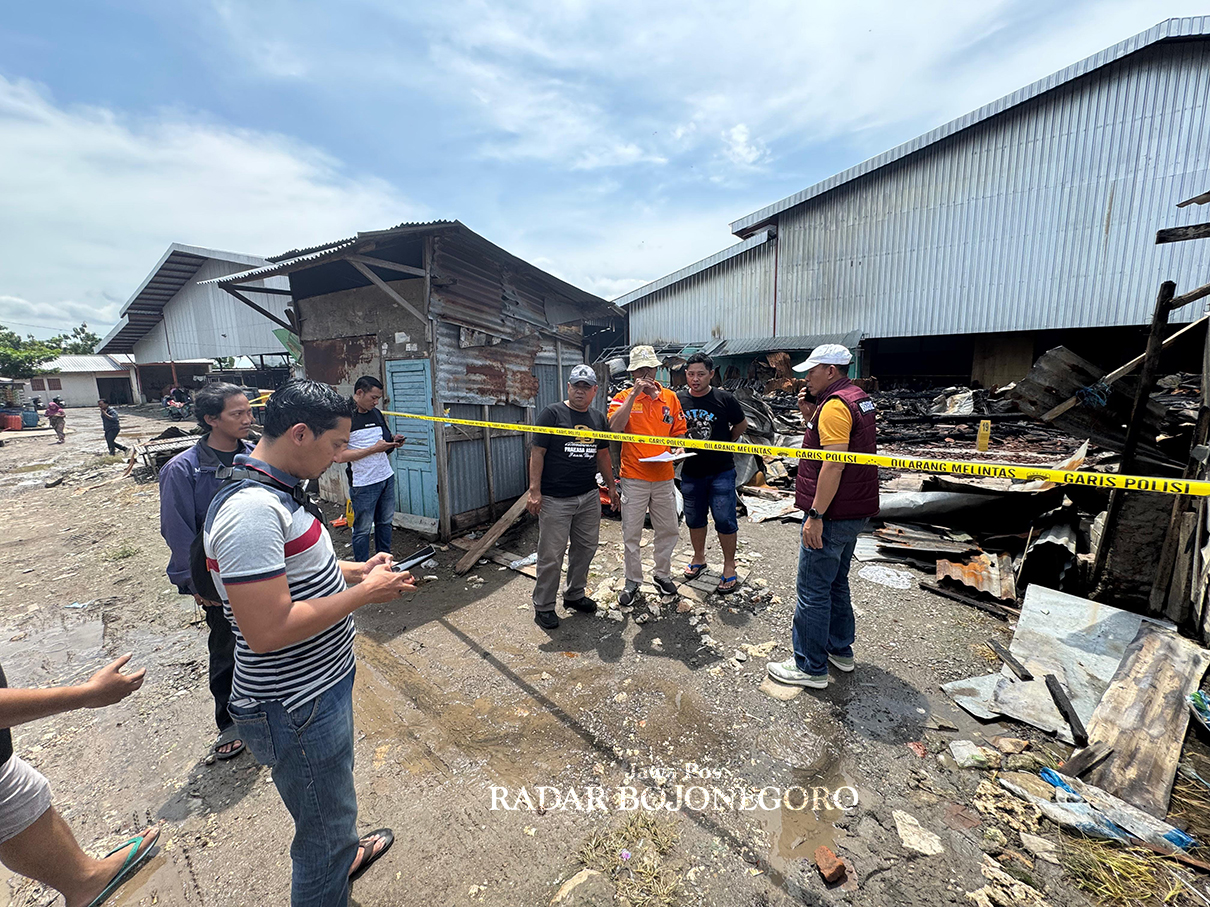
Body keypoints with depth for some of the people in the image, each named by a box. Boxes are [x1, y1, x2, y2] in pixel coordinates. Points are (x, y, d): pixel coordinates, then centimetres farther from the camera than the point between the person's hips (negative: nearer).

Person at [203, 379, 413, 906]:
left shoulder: (277, 493, 3)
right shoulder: (251, 511, -30)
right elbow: (267, 630, -32)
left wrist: (355, 571, 2)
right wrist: (365, 593, -24)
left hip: (319, 685, 10)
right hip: (296, 709, -10)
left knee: (334, 790, 34)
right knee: (324, 824, 14)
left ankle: (344, 854, 60)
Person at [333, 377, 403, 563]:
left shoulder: (376, 413, 10)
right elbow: (340, 456, -18)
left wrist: (393, 441, -1)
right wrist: (374, 449, -20)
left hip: (387, 477, 7)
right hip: (363, 484, -7)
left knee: (385, 522, 15)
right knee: (363, 529, 4)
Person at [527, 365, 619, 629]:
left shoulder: (598, 418, 12)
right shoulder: (552, 413, -5)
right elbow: (537, 453, -9)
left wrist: (611, 486, 20)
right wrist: (535, 491, -14)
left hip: (589, 496, 6)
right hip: (555, 499, -6)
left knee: (586, 547, 15)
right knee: (551, 555, 0)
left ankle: (574, 595, 34)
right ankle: (543, 606, 16)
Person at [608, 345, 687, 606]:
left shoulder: (670, 398, 6)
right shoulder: (624, 398, -3)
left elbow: (678, 433, 13)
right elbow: (615, 426, -22)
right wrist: (634, 394, -22)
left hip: (664, 477, 3)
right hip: (634, 477, -3)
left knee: (668, 530, 14)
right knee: (631, 534, 6)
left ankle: (662, 574, 34)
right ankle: (633, 582, 23)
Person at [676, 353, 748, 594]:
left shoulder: (724, 398, -7)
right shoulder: (677, 399, -2)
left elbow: (741, 425, 8)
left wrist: (722, 444, 5)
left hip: (721, 471, -3)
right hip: (690, 472, 3)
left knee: (725, 520, -1)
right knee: (694, 518, 15)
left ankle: (729, 566, 17)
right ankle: (699, 558, 36)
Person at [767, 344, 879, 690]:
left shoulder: (835, 404, -18)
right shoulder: (859, 398, 14)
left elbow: (834, 464, -26)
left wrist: (816, 515, -24)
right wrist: (810, 415, 6)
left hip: (832, 514, -11)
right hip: (854, 511, 11)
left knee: (813, 590, 0)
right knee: (836, 582, 22)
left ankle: (810, 667, 11)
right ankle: (840, 650, 35)